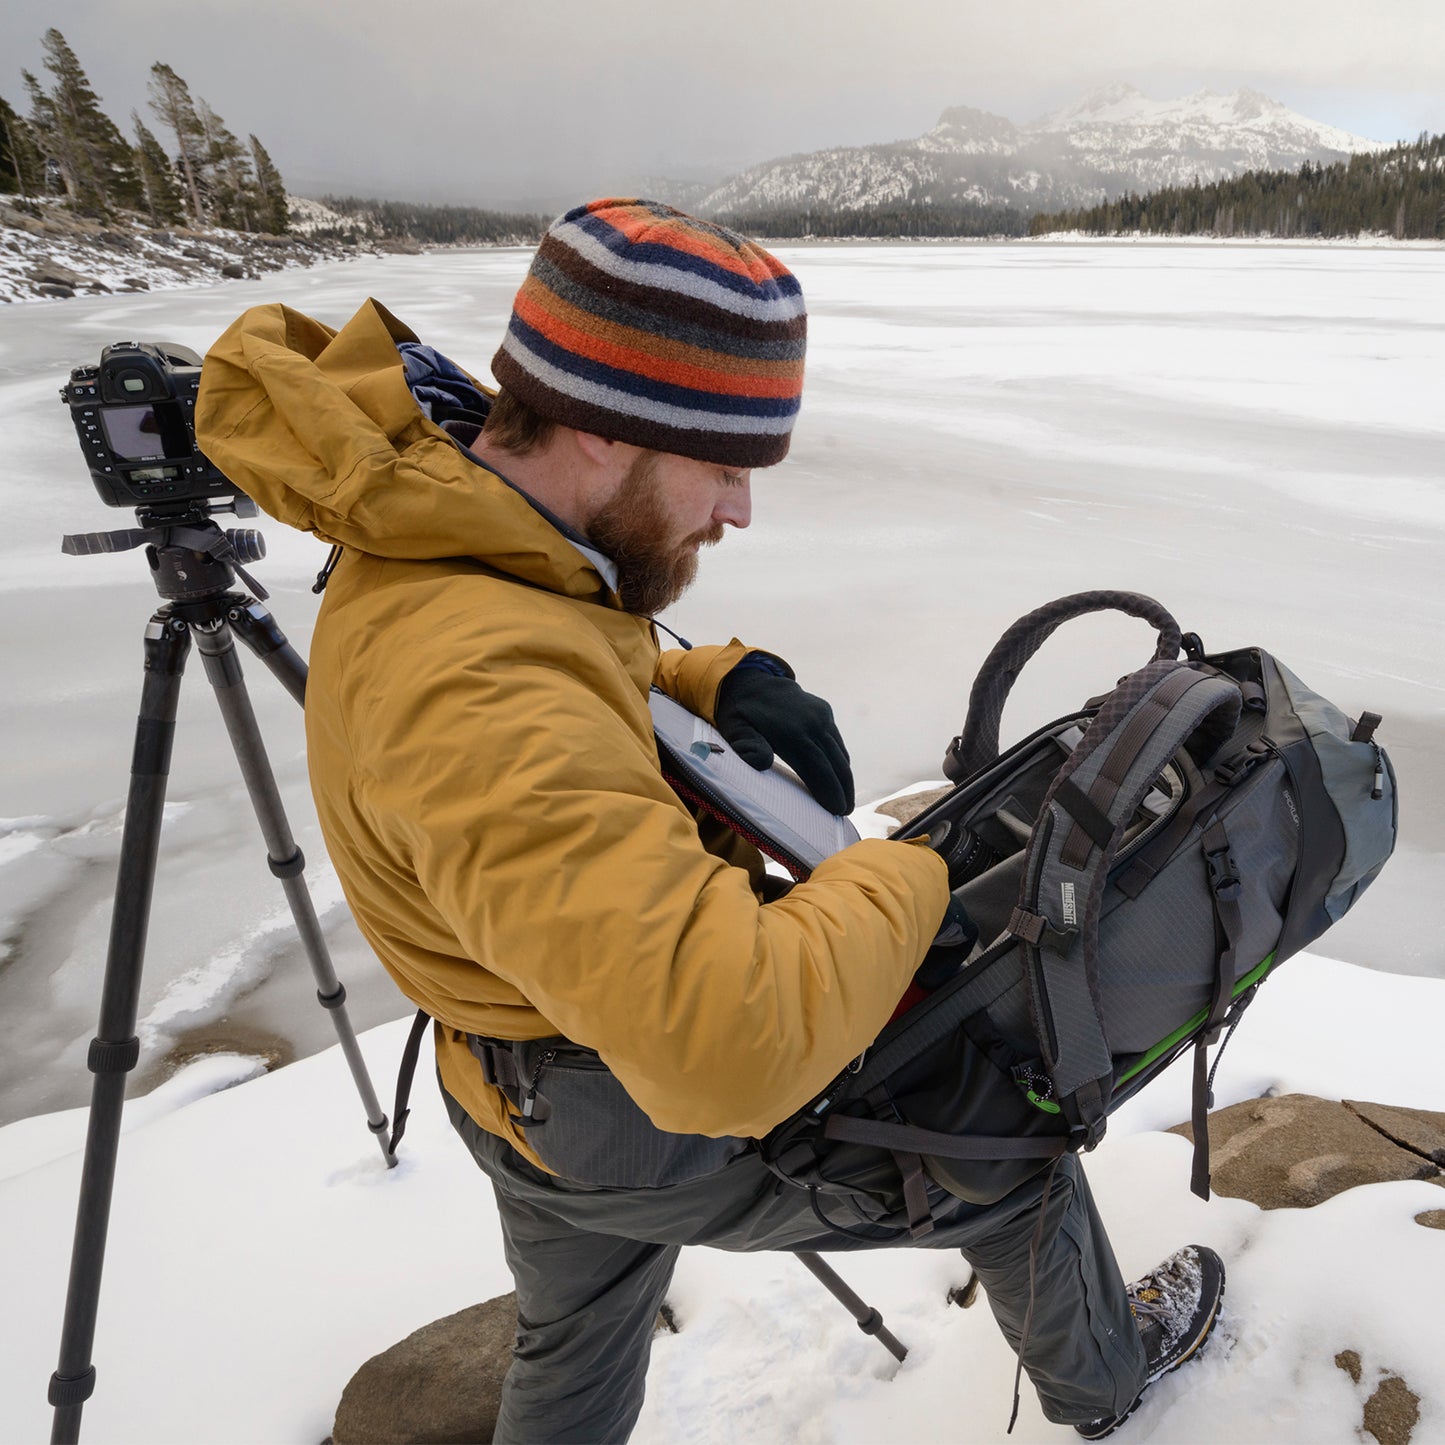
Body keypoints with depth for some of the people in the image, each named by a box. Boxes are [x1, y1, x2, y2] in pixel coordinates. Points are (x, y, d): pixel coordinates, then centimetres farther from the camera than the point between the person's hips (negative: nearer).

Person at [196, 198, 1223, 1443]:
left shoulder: (437, 548, -8)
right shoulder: (473, 690, -39)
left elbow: (575, 693, 10)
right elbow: (733, 1041, -47)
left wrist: (712, 683, -10)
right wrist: (908, 877, -28)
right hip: (645, 1131, -8)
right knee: (1015, 1162, 15)